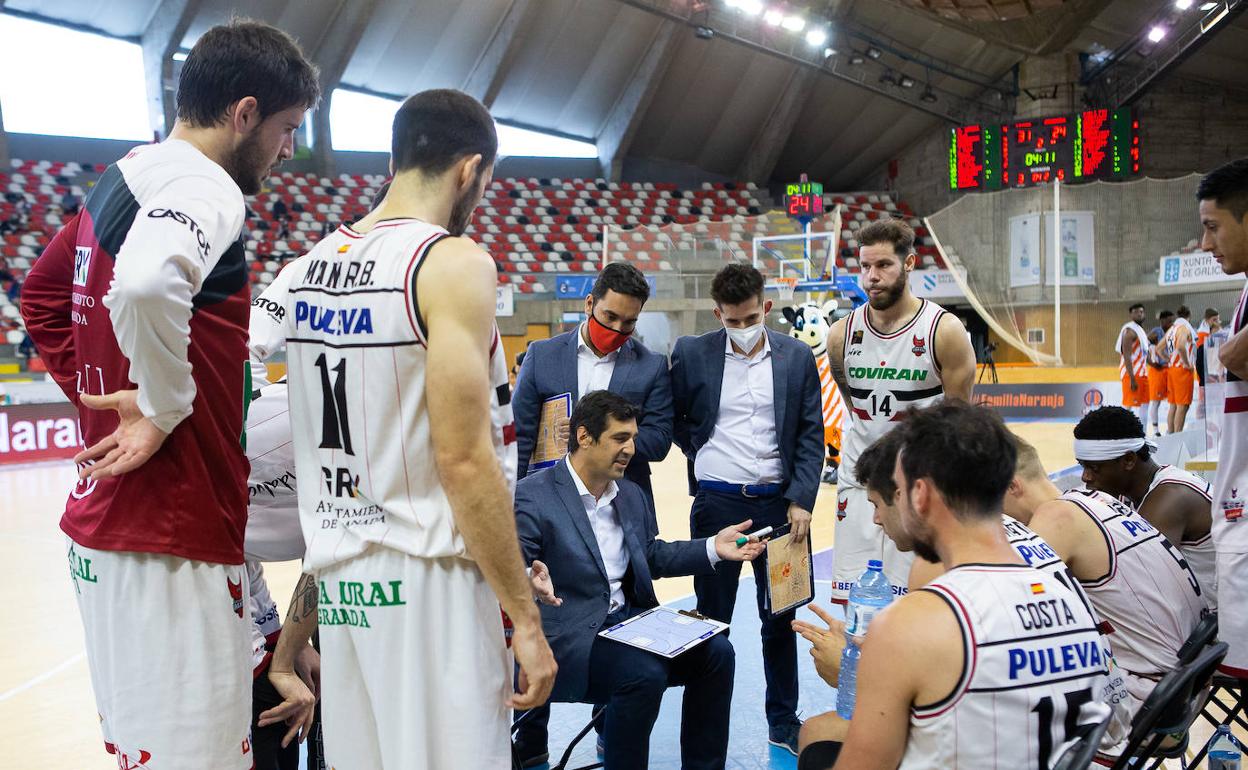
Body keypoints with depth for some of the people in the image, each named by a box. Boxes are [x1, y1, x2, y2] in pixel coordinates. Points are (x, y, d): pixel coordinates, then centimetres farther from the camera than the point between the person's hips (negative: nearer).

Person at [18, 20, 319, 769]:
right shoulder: (205, 188, -17)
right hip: (170, 543, -10)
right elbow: (145, 286, -39)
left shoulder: (123, 181, 12)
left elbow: (42, 294, 26)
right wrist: (167, 408, -22)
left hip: (104, 523, 10)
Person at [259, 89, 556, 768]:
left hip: (338, 579, 8)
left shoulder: (303, 271, 10)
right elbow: (464, 461, -18)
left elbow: (305, 455, 13)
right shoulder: (453, 262, -12)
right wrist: (525, 617, -11)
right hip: (428, 581, -7)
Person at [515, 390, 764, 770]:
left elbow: (651, 556, 21)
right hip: (570, 635, -7)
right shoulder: (531, 496, -13)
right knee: (645, 673, -31)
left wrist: (713, 548, 9)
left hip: (630, 618, 8)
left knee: (715, 651, -9)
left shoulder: (632, 494, 12)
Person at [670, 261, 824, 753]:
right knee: (711, 619, 8)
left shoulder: (797, 357, 1)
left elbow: (811, 435, 0)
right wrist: (701, 453, 2)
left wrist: (801, 500, -7)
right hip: (717, 503, -1)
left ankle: (783, 724, 27)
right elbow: (675, 419, 10)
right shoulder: (691, 354, -3)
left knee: (780, 619, 12)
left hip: (780, 503, 1)